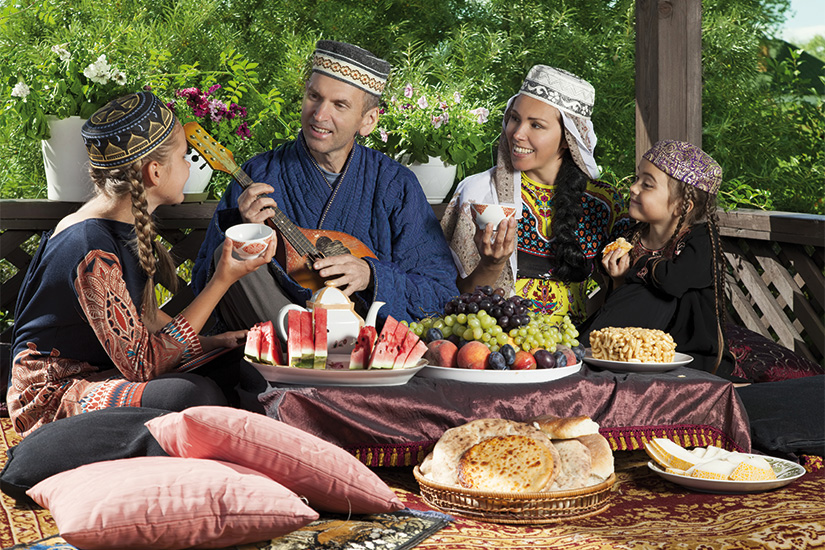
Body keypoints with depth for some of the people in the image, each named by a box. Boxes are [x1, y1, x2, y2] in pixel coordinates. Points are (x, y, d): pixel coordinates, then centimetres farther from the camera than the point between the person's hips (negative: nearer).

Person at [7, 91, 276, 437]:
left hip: (105, 369, 10)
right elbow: (143, 364, -24)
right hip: (54, 395, -10)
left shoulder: (129, 225, 4)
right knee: (196, 395, -31)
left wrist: (211, 342, 1)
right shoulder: (93, 255, -27)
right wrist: (223, 281, -23)